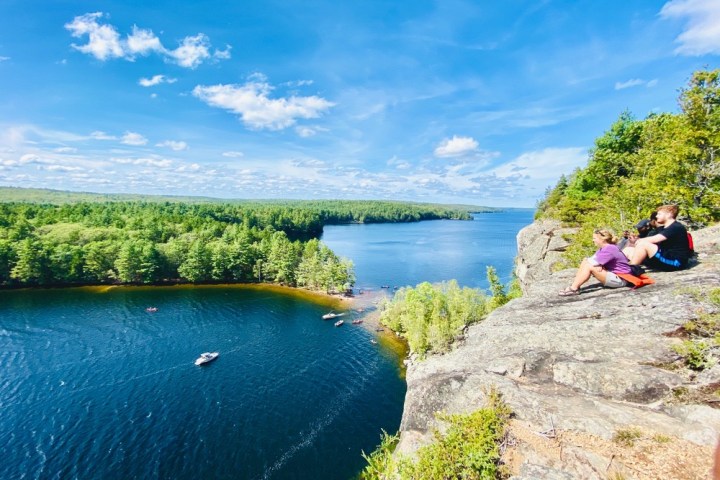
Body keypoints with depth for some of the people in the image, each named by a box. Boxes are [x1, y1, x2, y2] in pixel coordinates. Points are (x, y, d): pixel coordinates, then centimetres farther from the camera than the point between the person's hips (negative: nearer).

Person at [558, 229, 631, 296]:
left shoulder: (610, 249, -21)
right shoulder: (602, 248, 10)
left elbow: (594, 262, -24)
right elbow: (592, 260, 0)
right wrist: (600, 265, -20)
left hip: (620, 279, -10)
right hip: (611, 273, 10)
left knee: (589, 267, -24)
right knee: (585, 262, -2)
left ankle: (573, 289, -25)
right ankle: (574, 286, -12)